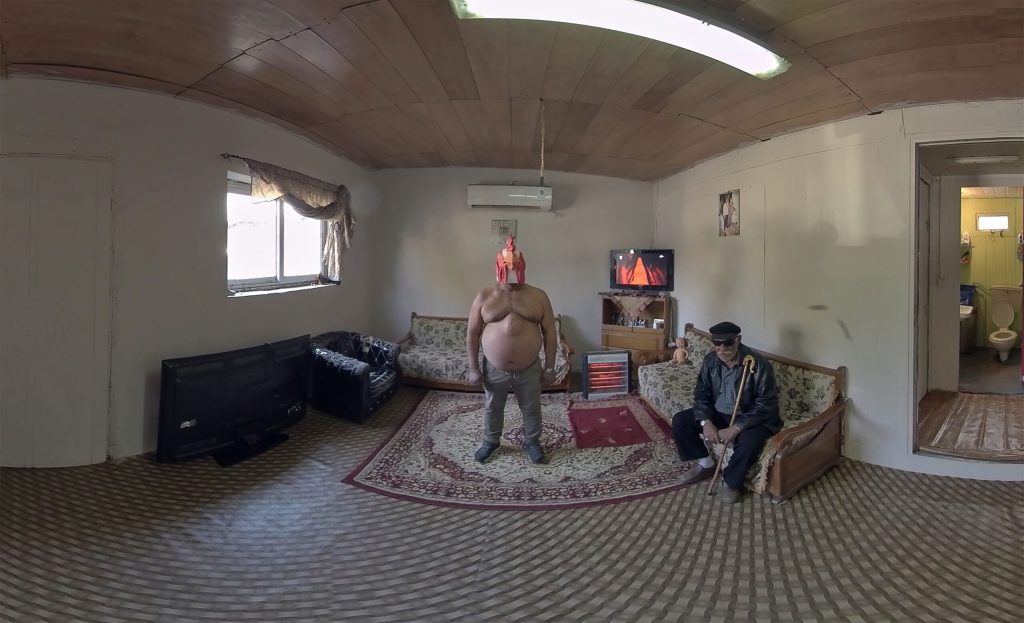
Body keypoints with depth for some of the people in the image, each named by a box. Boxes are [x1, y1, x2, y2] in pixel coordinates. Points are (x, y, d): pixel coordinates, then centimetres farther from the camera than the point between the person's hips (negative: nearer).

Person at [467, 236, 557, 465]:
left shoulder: (538, 296, -6)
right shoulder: (484, 296, -6)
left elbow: (549, 332, -2)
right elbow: (472, 334, -1)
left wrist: (549, 367, -2)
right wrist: (473, 368, -3)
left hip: (529, 370, 0)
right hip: (494, 369, 1)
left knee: (531, 409, 17)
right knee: (492, 408, 20)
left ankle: (532, 441, 42)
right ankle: (491, 441, 44)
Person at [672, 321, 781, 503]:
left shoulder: (759, 365, -23)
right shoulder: (710, 361, -7)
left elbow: (765, 405, -23)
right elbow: (701, 394, -2)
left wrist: (736, 428, -31)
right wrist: (706, 422, -20)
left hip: (749, 418, -5)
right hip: (717, 414, 5)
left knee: (749, 441, -37)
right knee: (679, 421, -9)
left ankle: (732, 482, -8)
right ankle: (706, 464, 11)